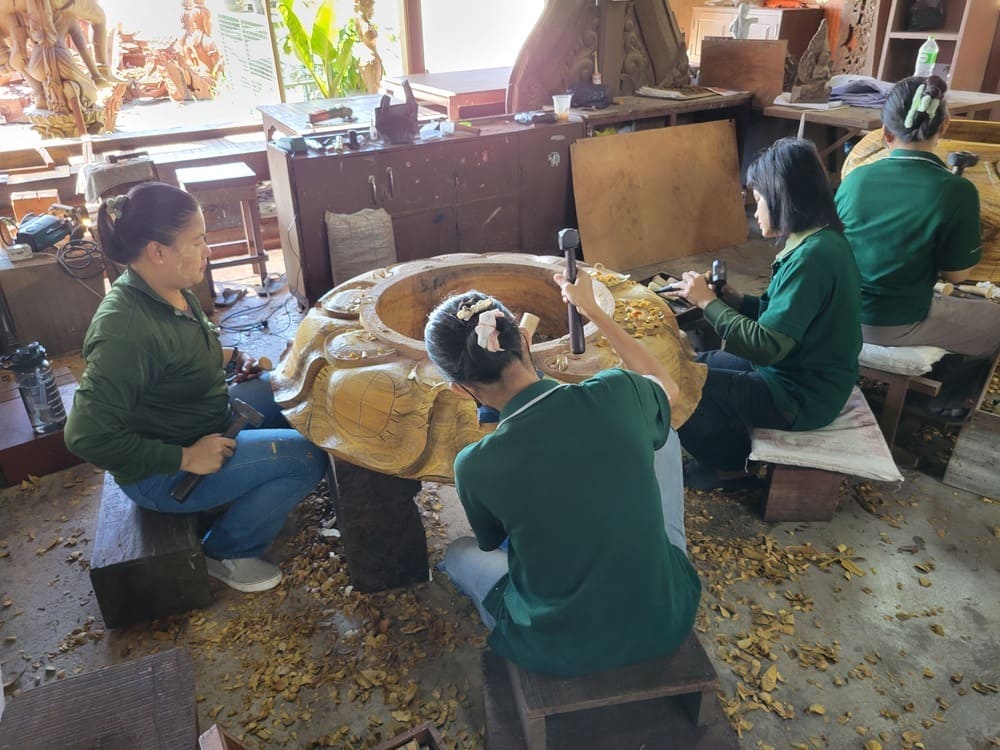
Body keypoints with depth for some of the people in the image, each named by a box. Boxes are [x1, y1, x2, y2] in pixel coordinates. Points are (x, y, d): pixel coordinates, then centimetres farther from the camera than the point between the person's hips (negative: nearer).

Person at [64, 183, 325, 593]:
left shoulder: (172, 291, -4)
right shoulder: (125, 328, -32)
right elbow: (87, 436, -30)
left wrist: (229, 356, 2)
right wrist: (186, 458, -27)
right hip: (161, 472, -9)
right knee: (308, 456, -17)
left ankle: (240, 494, 21)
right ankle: (227, 552, 4)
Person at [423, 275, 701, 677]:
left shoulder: (474, 466, -23)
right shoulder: (615, 393, -20)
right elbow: (668, 387, 9)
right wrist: (591, 309, 14)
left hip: (563, 653, -1)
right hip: (667, 620, 2)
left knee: (459, 553, 25)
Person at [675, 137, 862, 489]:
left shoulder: (812, 256, -27)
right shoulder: (821, 241, 4)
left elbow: (766, 346, -29)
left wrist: (707, 301, -19)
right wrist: (735, 300, -2)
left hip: (802, 396, -10)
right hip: (805, 375, 10)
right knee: (700, 365, 15)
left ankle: (731, 468, 15)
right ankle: (732, 458, 23)